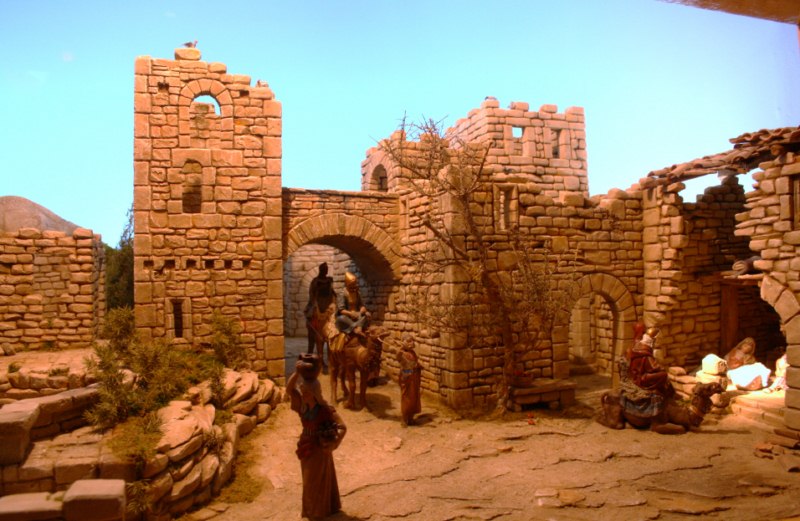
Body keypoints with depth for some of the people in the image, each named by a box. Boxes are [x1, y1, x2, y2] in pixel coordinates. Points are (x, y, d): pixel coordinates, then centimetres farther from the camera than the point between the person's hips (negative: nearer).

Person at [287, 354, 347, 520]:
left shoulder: (325, 410, -25)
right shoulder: (303, 406, -10)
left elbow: (343, 427, -25)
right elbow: (289, 388, -20)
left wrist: (333, 445, -27)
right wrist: (297, 372, -31)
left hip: (320, 448, -6)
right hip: (306, 447, 6)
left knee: (320, 480, 14)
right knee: (309, 480, 23)